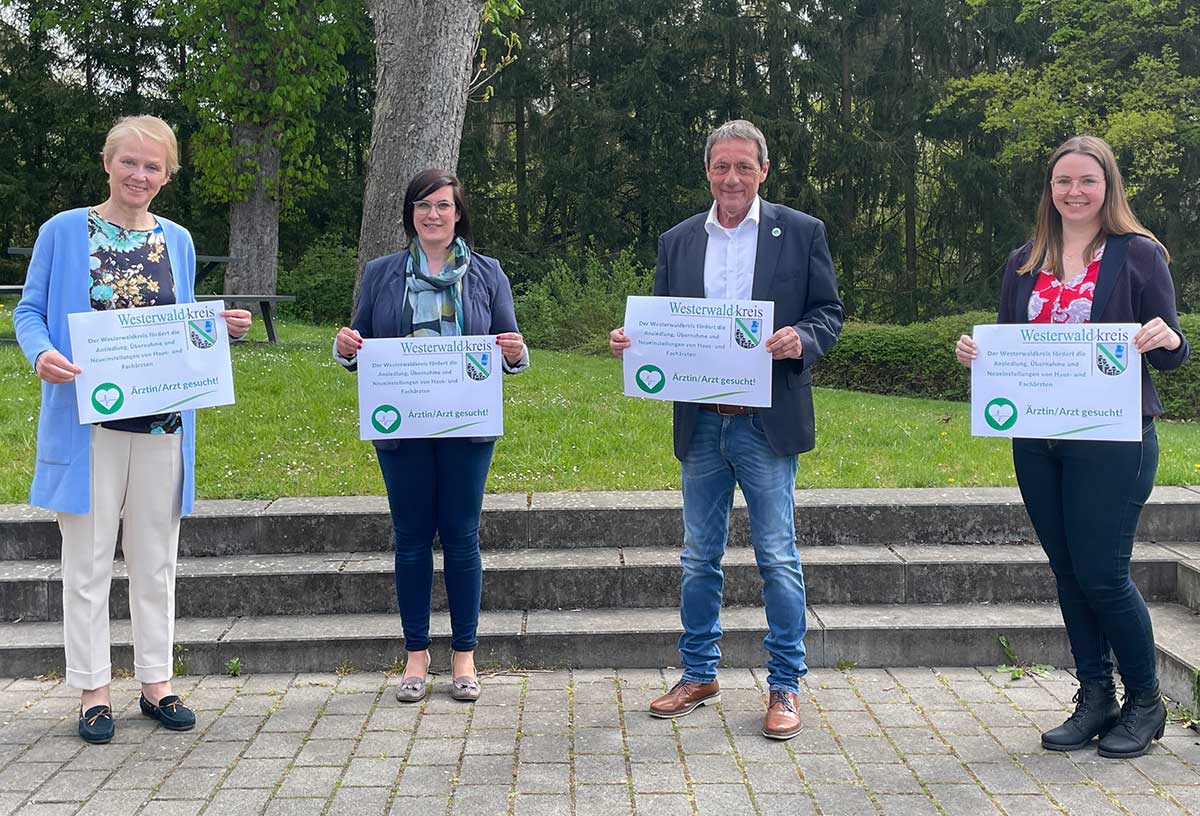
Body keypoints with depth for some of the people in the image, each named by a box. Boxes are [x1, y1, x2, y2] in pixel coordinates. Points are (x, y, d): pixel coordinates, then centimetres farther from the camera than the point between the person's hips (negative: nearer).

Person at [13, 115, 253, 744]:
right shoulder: (65, 232, -1)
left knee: (156, 558, 10)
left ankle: (156, 682, 21)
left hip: (161, 420, 4)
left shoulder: (178, 241, 11)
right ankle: (93, 691, 14)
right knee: (88, 561, 2)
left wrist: (220, 327, -2)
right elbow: (29, 311, 1)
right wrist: (43, 354, -19)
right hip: (88, 419, -3)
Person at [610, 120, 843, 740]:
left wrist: (801, 339, -18)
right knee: (699, 556, 12)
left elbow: (829, 312, 3)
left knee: (777, 557, 0)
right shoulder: (677, 242, 11)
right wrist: (632, 340, -9)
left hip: (767, 423, -3)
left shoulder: (801, 233, 2)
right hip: (700, 424, 4)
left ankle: (785, 687, 11)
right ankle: (698, 675, 25)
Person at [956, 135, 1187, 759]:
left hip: (1113, 441, -5)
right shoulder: (1023, 264, 11)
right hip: (1037, 442, 5)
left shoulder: (1138, 254, -1)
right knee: (1068, 573, 10)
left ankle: (1144, 702, 17)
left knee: (1101, 574, -4)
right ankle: (1095, 700, 22)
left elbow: (1171, 355, -1)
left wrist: (1166, 339, -23)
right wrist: (975, 352, -5)